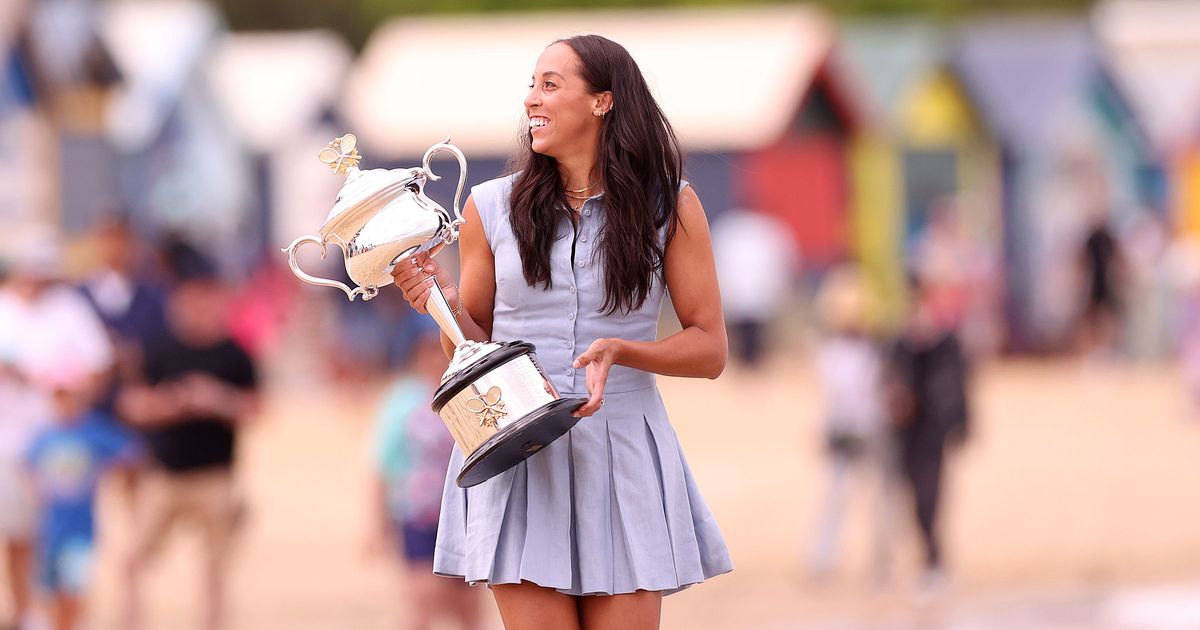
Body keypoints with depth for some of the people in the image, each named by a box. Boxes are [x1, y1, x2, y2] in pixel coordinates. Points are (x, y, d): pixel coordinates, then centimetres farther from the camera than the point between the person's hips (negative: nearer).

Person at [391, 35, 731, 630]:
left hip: (622, 461, 0)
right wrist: (445, 302, -9)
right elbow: (473, 348, 12)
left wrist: (620, 350, -16)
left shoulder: (669, 206, 2)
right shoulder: (492, 207, 5)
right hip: (517, 461, 0)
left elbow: (710, 350, 1)